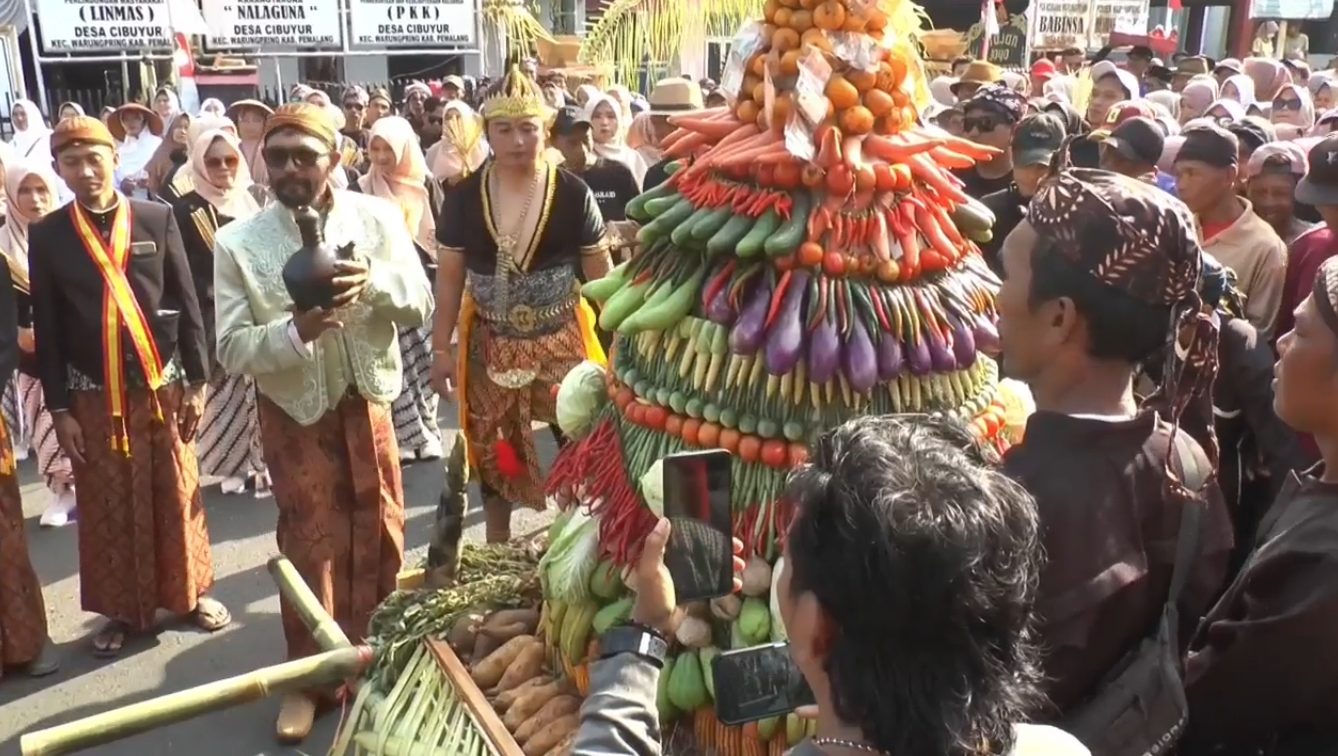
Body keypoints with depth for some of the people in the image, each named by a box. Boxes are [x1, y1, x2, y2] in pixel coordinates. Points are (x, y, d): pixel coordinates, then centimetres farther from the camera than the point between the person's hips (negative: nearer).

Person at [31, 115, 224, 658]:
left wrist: (197, 381, -1)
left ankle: (191, 592, 26)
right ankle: (123, 610, 23)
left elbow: (187, 304, 2)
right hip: (93, 394, 0)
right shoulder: (46, 235, 0)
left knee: (177, 495, 10)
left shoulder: (157, 218, -1)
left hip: (162, 383, 0)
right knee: (107, 506, 8)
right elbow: (47, 329, 2)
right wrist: (59, 408, 0)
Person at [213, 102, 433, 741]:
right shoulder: (237, 242, -14)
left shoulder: (377, 217, -9)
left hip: (367, 400, 2)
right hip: (294, 410, -2)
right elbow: (232, 350, -15)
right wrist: (295, 331, -34)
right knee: (311, 542, 8)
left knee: (379, 532, 14)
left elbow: (420, 305, -9)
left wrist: (373, 280, -29)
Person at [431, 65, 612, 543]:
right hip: (489, 344, 2)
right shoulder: (463, 198, -6)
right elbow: (449, 277, 3)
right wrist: (441, 348, 3)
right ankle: (497, 547, 36)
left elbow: (600, 273, -1)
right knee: (493, 450, 15)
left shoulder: (573, 194, -10)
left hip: (560, 340, -2)